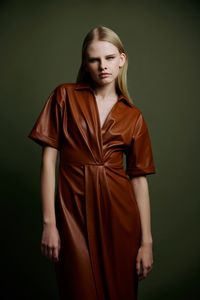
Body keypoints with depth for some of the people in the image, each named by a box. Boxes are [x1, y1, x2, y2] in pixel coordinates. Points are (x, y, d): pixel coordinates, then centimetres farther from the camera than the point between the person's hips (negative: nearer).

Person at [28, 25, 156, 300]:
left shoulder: (134, 117, 4)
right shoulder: (65, 96, 0)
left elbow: (139, 179, 3)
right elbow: (49, 159, -4)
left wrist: (147, 240, 0)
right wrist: (49, 222, -10)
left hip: (119, 212, 2)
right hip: (74, 208, -1)